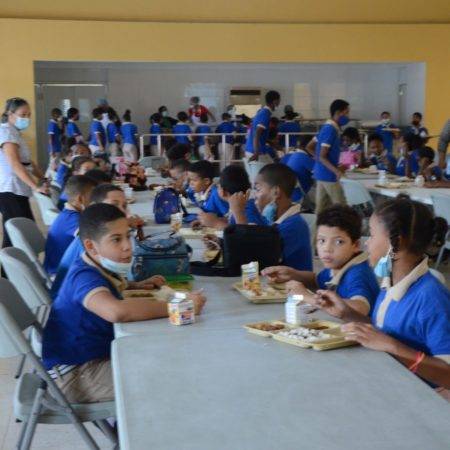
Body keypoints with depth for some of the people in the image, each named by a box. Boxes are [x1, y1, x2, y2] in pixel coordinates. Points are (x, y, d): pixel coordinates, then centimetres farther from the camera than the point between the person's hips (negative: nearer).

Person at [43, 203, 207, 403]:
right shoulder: (85, 276, -25)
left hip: (96, 355, 10)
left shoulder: (98, 268, 4)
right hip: (72, 374, -10)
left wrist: (136, 286, 11)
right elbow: (117, 311, -48)